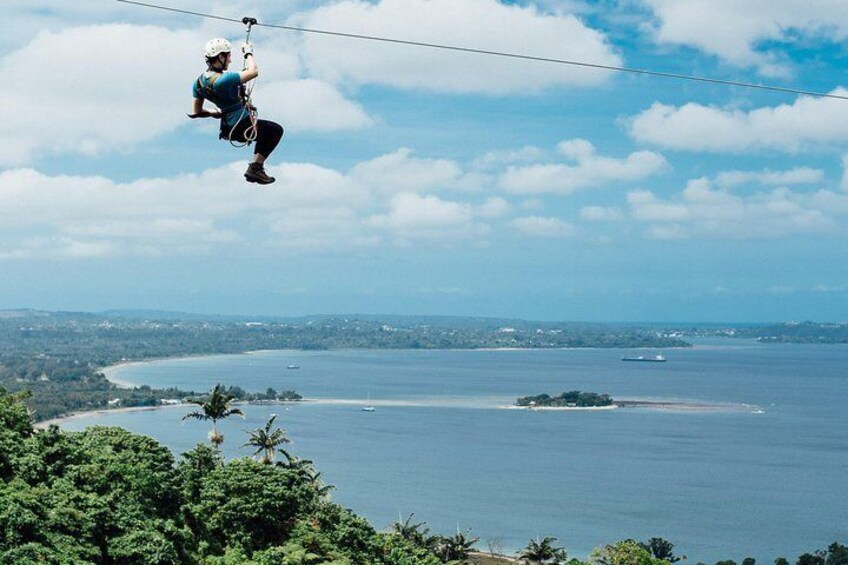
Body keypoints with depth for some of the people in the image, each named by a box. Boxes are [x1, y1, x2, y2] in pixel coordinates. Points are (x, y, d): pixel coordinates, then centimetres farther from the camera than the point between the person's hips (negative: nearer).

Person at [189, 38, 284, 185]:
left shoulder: (199, 82, -2)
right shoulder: (224, 79, -30)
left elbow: (195, 112, 3)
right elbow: (253, 72, -20)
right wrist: (248, 52, -3)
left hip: (227, 128, 9)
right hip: (242, 127, -9)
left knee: (265, 131, 29)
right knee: (276, 130, 9)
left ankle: (256, 167, 30)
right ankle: (255, 168, 3)